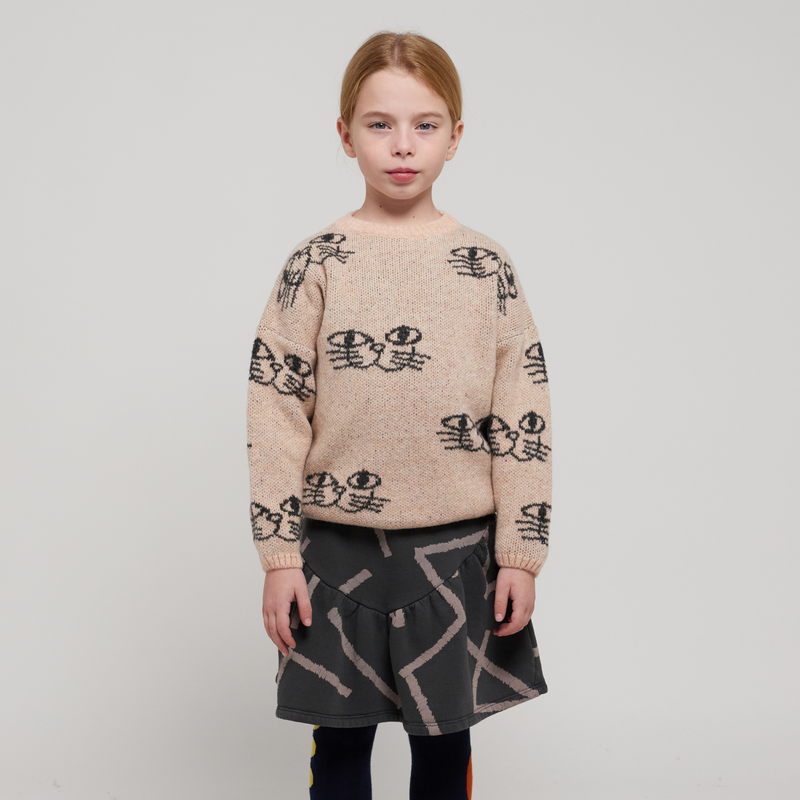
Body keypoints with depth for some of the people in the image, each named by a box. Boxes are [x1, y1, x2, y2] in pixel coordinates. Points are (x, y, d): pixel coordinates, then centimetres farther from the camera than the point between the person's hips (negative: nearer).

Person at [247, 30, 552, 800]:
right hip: (339, 548, 0)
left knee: (445, 736, 15)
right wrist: (279, 555, -5)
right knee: (339, 737, 13)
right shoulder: (317, 263, -3)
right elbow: (275, 411, -3)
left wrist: (521, 555, -2)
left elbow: (522, 421, 0)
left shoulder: (487, 267, 0)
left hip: (455, 550, 1)